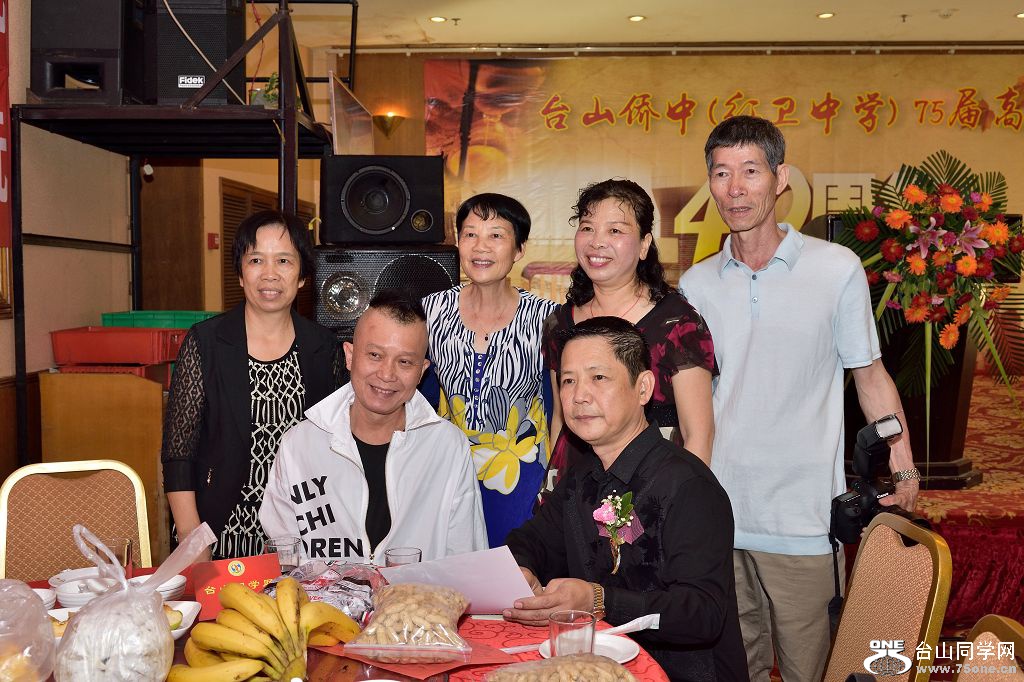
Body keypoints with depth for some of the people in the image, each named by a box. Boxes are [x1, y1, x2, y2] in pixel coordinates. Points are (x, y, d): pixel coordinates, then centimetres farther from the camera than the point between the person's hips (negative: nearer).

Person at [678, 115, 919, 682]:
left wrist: (904, 471, -4)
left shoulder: (836, 269, -5)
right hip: (716, 514, 3)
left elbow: (871, 377, 2)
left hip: (801, 518, -3)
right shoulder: (695, 284, 5)